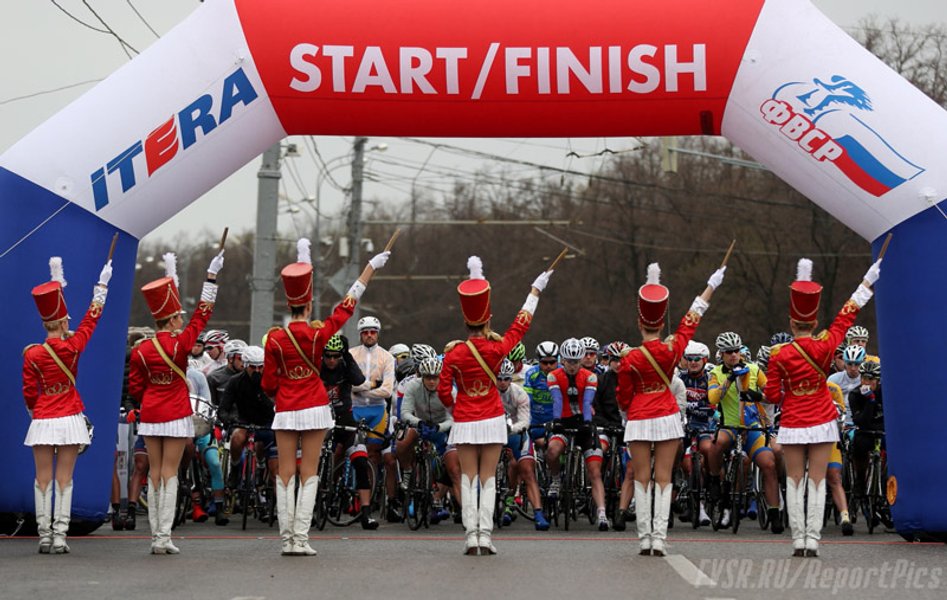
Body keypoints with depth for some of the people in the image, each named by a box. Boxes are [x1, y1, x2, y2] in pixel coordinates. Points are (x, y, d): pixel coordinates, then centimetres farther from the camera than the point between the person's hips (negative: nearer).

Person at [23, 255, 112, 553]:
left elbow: (29, 393, 5)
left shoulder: (32, 354, -5)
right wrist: (102, 284, 18)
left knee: (43, 481, 5)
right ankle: (59, 537, -4)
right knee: (64, 480, 1)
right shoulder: (72, 347, -6)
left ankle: (44, 537, 3)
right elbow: (91, 317, 7)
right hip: (69, 420, -1)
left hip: (42, 422, 1)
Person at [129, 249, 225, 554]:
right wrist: (212, 276, 1)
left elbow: (135, 389, 6)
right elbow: (202, 314, -4)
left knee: (154, 474, 8)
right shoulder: (179, 344, -11)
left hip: (150, 416, 4)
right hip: (176, 416, -4)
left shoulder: (140, 351, 0)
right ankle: (164, 537, -7)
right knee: (169, 474, -2)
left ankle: (156, 537, 7)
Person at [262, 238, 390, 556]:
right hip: (315, 408, -1)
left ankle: (286, 539, 0)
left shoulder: (275, 338, -5)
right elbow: (347, 304, 1)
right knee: (308, 475, 1)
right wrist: (372, 266, 9)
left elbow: (268, 384, 0)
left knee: (285, 476, 4)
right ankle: (300, 539, -5)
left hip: (285, 411, 1)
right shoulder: (318, 334, -8)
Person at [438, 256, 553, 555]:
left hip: (464, 422, 0)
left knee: (468, 479, 3)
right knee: (488, 479, 3)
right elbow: (521, 324, 5)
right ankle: (485, 535, -4)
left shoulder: (453, 353, -8)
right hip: (492, 420, 0)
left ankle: (471, 536, -3)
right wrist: (535, 292, 16)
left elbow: (444, 391, -5)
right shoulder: (496, 348, -9)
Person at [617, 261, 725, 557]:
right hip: (668, 418, 1)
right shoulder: (672, 349, -6)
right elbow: (691, 320, 6)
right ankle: (659, 539, -4)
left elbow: (624, 399, -1)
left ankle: (645, 539, 0)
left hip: (639, 421, -1)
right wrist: (711, 286, 18)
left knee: (642, 479, 4)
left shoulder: (629, 360, -9)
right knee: (663, 479, 2)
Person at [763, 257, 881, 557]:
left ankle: (799, 541, 2)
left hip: (792, 425, -1)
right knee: (817, 482, 3)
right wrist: (867, 282, 15)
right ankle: (812, 540, -2)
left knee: (795, 482, 5)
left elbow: (772, 396, -5)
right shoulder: (825, 346, -7)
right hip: (822, 423, 1)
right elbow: (846, 316, 5)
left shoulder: (779, 355, -10)